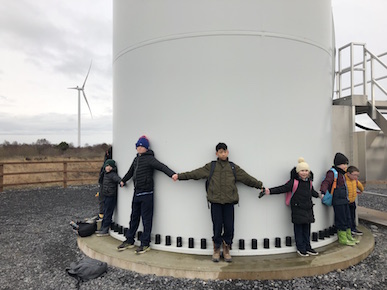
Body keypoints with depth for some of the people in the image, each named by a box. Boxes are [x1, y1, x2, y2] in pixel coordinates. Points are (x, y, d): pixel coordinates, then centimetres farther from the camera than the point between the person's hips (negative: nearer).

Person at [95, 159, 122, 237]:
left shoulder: (112, 174, -17)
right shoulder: (105, 173, 10)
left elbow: (117, 178, -37)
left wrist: (121, 181, -57)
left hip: (111, 197, -9)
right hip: (106, 196, 9)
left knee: (108, 214, -2)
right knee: (105, 213, 18)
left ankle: (105, 231, 7)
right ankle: (102, 228, 29)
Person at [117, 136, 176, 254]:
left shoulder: (149, 158, -10)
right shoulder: (136, 159, 14)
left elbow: (161, 166, -25)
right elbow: (130, 172, 30)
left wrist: (172, 174, -41)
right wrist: (123, 181, 43)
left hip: (146, 193, -7)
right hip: (136, 193, 8)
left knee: (146, 219, 1)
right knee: (134, 218, 16)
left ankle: (145, 244, 11)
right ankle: (129, 241, 27)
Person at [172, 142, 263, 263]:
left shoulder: (233, 167, 11)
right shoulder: (210, 167, 7)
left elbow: (247, 178, 12)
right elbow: (195, 173, 4)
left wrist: (261, 185, 9)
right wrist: (179, 176, 0)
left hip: (229, 202, 1)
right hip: (215, 202, -1)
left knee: (229, 227, 1)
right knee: (217, 227, 1)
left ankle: (226, 250, 23)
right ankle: (216, 250, 22)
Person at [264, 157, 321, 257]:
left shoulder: (309, 181, 7)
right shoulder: (294, 181, -12)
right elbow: (283, 188, -15)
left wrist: (318, 195, 44)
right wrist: (270, 191, -25)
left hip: (308, 208, 6)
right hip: (297, 208, -6)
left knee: (306, 229, 12)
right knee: (298, 229, 2)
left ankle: (307, 247, 25)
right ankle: (300, 248, 14)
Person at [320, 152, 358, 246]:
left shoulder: (341, 173, 15)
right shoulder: (332, 173, -15)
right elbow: (326, 182, -28)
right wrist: (323, 192, -43)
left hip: (344, 200, 10)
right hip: (338, 201, -10)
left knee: (347, 218, 17)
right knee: (341, 219, -1)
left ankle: (348, 236, 30)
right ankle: (342, 239, 11)